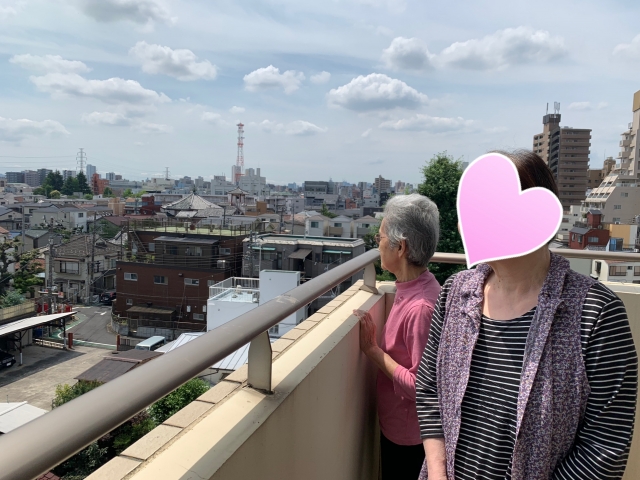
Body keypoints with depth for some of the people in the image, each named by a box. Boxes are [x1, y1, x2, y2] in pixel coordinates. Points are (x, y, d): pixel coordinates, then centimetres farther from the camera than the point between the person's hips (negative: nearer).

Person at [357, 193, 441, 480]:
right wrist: (375, 343, -7)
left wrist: (373, 350, -23)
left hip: (407, 437, -7)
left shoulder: (420, 307, -31)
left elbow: (422, 386, -27)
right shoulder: (411, 288, -5)